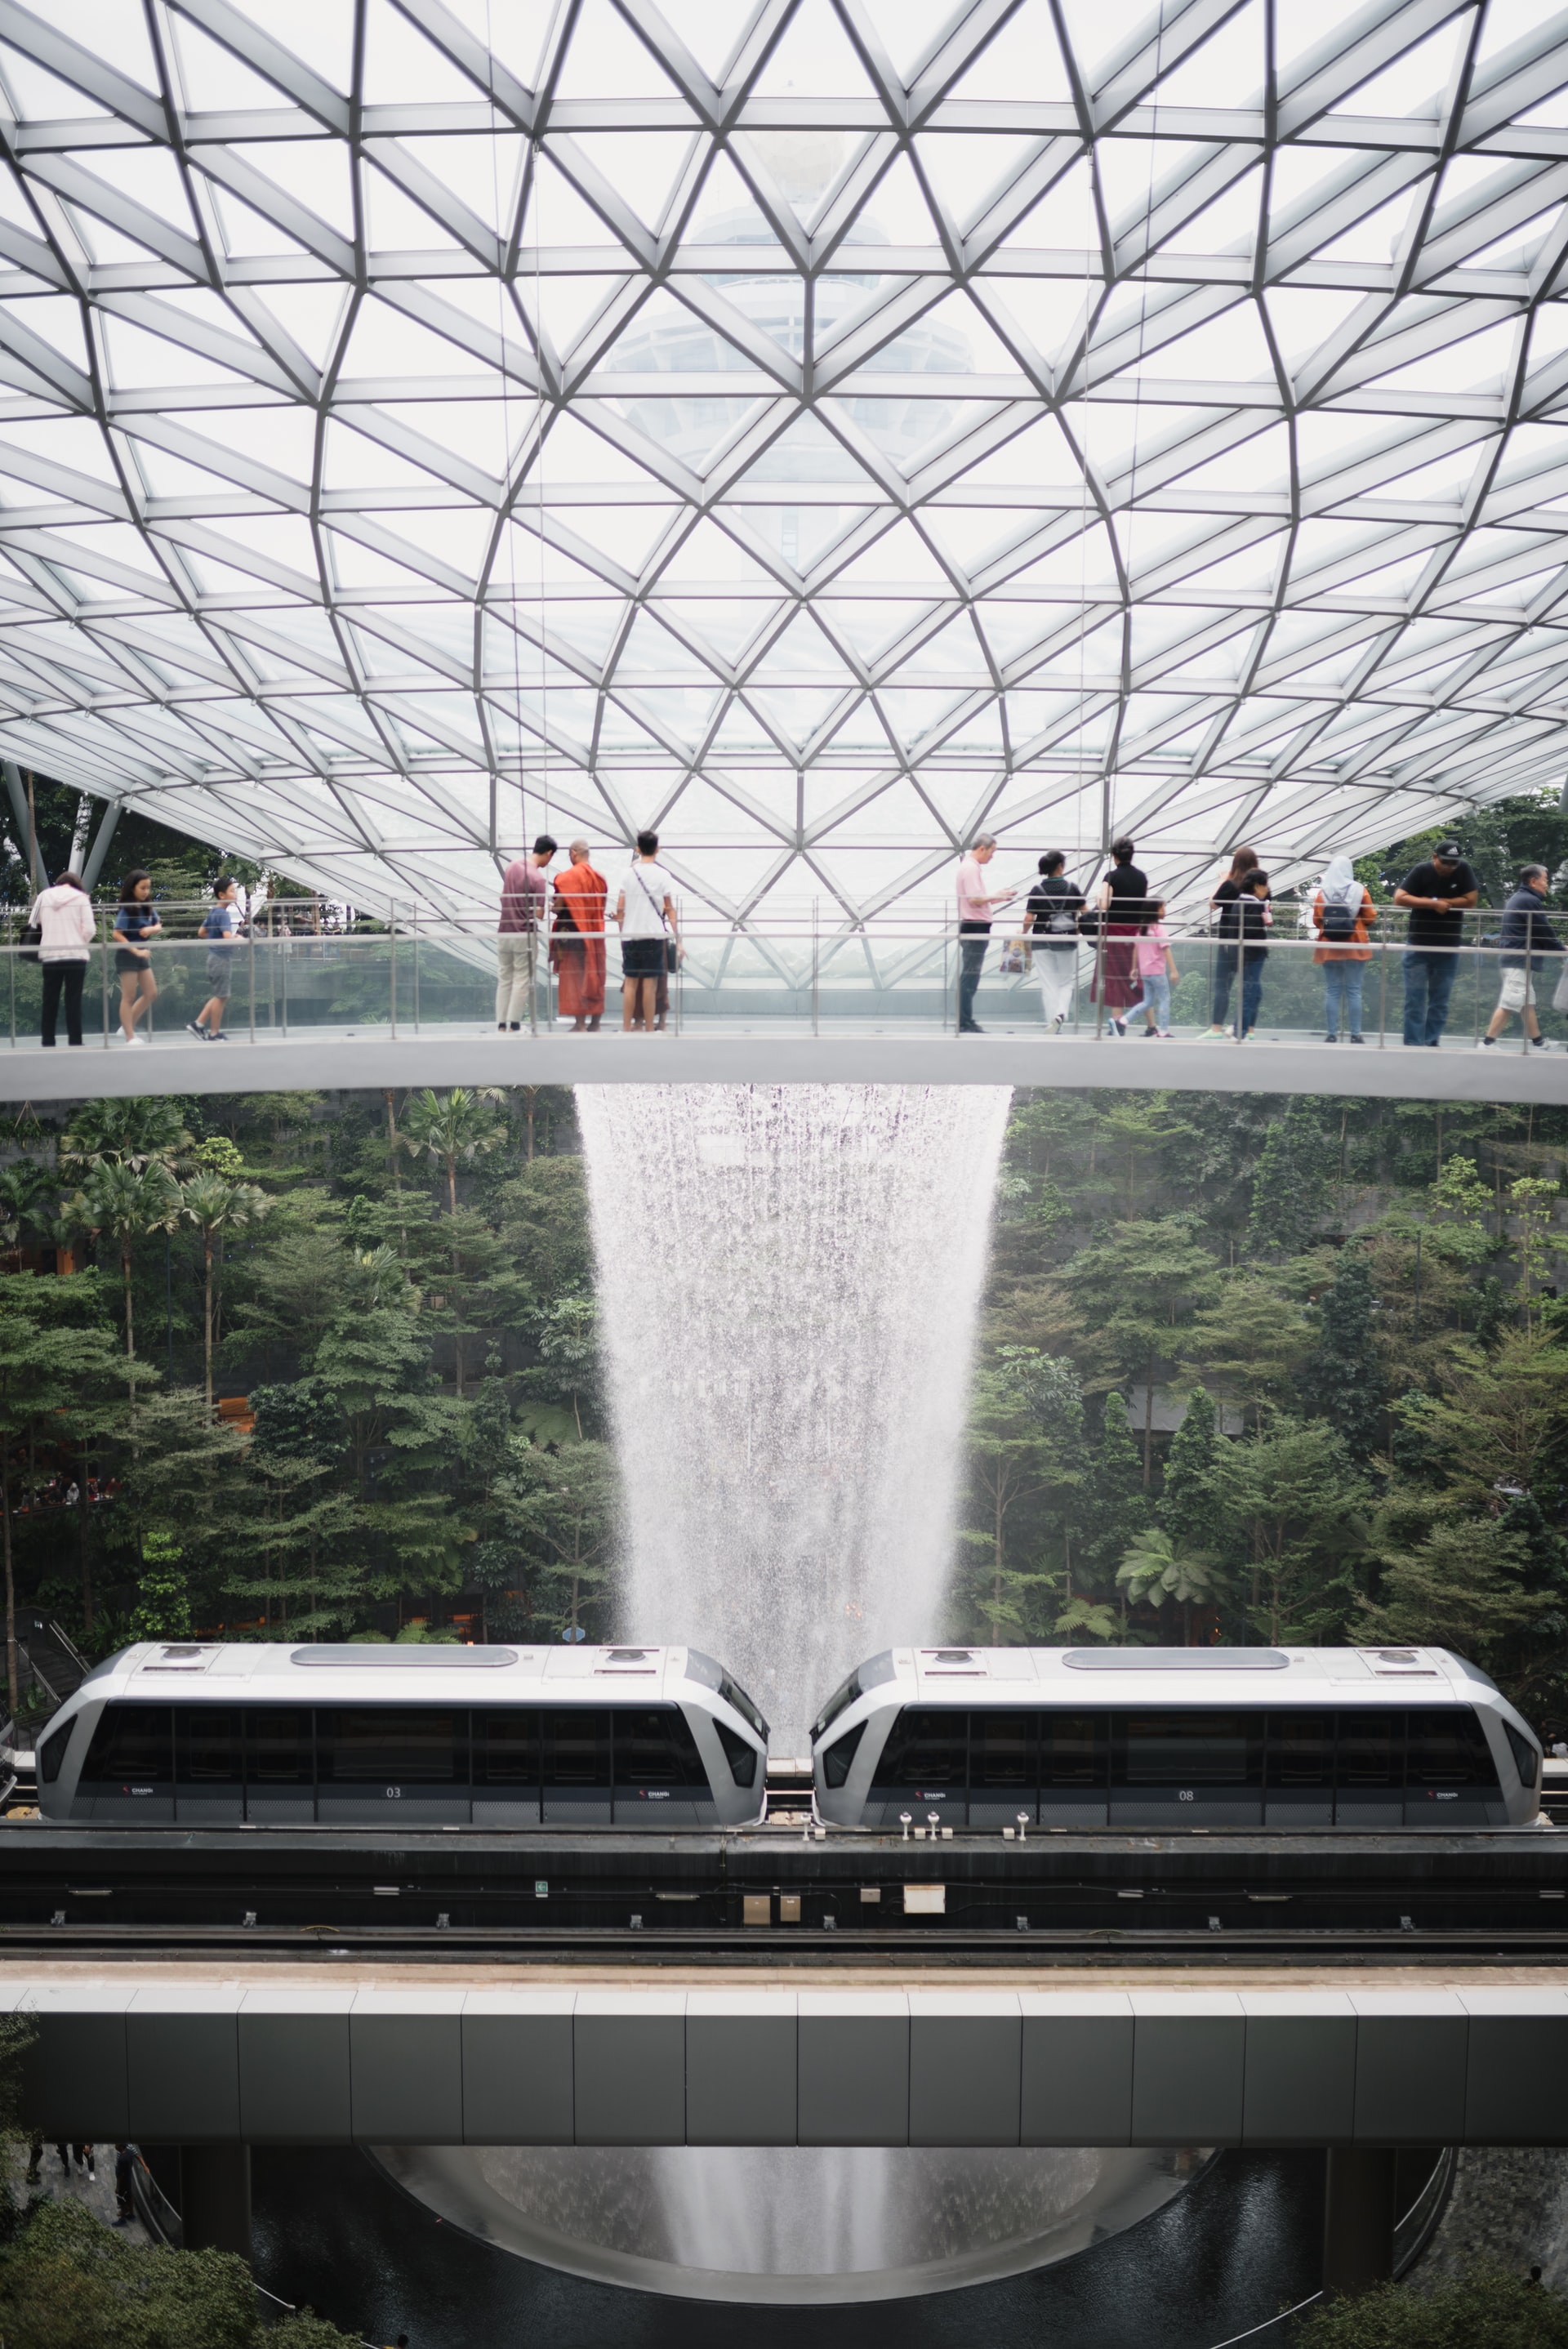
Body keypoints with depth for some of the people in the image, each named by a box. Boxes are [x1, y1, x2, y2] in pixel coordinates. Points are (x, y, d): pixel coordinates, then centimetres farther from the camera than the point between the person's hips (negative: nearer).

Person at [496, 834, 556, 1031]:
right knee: (522, 981, 1)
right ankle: (514, 1026, 0)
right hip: (525, 935, -6)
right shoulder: (538, 879, -16)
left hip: (504, 932, 6)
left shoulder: (513, 865, 5)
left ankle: (501, 1025, 10)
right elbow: (538, 913, -14)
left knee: (503, 980, 10)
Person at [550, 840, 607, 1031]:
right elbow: (602, 908, 10)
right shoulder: (600, 878, 5)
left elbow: (558, 907, -14)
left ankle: (580, 1024, -4)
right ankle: (595, 1022, 13)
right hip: (595, 934, 5)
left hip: (572, 932, -5)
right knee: (595, 976, 11)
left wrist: (554, 908, 8)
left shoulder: (566, 878, -12)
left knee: (575, 978, -1)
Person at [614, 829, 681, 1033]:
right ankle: (649, 1030, 3)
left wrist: (622, 932, 14)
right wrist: (677, 940, 0)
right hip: (654, 934, -2)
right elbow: (670, 910, -3)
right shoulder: (662, 875, -2)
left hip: (630, 934, 2)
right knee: (650, 983, 1)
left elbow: (620, 908, 3)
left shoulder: (629, 872, 4)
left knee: (630, 982, 8)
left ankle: (626, 1029, 9)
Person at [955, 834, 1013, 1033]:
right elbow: (975, 899, -22)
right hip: (974, 928, -11)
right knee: (970, 978, -9)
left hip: (974, 929, 11)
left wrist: (999, 897, 11)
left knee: (969, 977, 13)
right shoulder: (971, 868, -14)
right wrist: (998, 895, -10)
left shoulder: (971, 867, 18)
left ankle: (966, 1021, 18)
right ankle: (965, 1024, -8)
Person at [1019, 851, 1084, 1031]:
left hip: (1044, 941, 0)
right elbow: (1084, 912, 1)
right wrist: (1078, 929, 18)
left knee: (1048, 984, 6)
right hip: (1067, 940, 0)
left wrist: (1024, 938, 5)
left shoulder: (1037, 889, -5)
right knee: (1066, 983, 11)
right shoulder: (1072, 887, -3)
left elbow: (1029, 918, -9)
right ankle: (1061, 1013, -14)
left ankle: (1053, 1024, 3)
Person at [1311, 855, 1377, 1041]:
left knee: (1332, 991, 4)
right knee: (1354, 991, 2)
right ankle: (1355, 1035, 1)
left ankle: (1332, 1035, 1)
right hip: (1355, 947, -1)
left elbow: (1316, 921, 1)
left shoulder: (1323, 892, -1)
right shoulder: (1360, 890, -4)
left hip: (1329, 947, 1)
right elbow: (1371, 917, -2)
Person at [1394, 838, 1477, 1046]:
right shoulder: (1421, 871, -8)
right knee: (1415, 998, -4)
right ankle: (1413, 1044, -2)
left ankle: (1431, 1042, 11)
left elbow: (1470, 900, -6)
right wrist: (1434, 903, -19)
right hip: (1418, 945, -2)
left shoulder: (1463, 871, -3)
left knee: (1440, 1000, 5)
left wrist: (1440, 901, -13)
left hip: (1449, 948, 2)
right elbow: (1399, 898, -15)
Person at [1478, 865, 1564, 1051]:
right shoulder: (1530, 901, -13)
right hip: (1519, 961, -11)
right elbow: (1545, 933, -9)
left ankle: (1538, 1044, 19)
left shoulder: (1517, 898, 18)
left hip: (1513, 959, 11)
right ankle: (1486, 1044, -10)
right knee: (1508, 1005, -10)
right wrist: (1562, 950, 4)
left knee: (1528, 1004, 14)